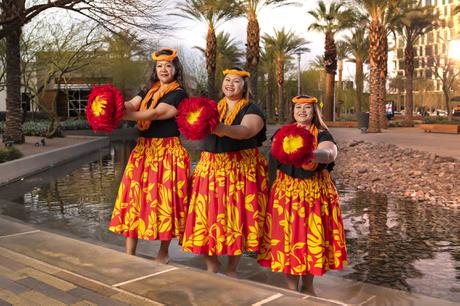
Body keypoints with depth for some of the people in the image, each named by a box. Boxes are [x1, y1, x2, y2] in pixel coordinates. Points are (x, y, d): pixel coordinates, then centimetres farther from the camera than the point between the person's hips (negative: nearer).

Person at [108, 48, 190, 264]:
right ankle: (129, 255, 8)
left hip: (167, 151, -6)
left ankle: (163, 253, 15)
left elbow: (154, 114, -15)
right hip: (143, 149, 6)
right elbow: (131, 105, 1)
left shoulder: (179, 93, -3)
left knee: (164, 199, -1)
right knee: (134, 195, 1)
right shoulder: (149, 91, 18)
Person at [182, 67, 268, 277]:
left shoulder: (252, 110, -1)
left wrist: (221, 128, -40)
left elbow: (245, 131, -22)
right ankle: (212, 262, 21)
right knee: (207, 217, -1)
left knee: (236, 219, -1)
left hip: (241, 171, -3)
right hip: (210, 169, 4)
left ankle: (232, 269, 16)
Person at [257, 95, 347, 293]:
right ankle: (292, 286, 15)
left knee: (311, 237, 2)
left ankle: (308, 284, 22)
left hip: (315, 193, -1)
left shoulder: (322, 135, -2)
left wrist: (310, 154, -44)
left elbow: (329, 155, -24)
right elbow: (274, 161, 12)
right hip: (286, 193, 2)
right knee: (287, 237, 1)